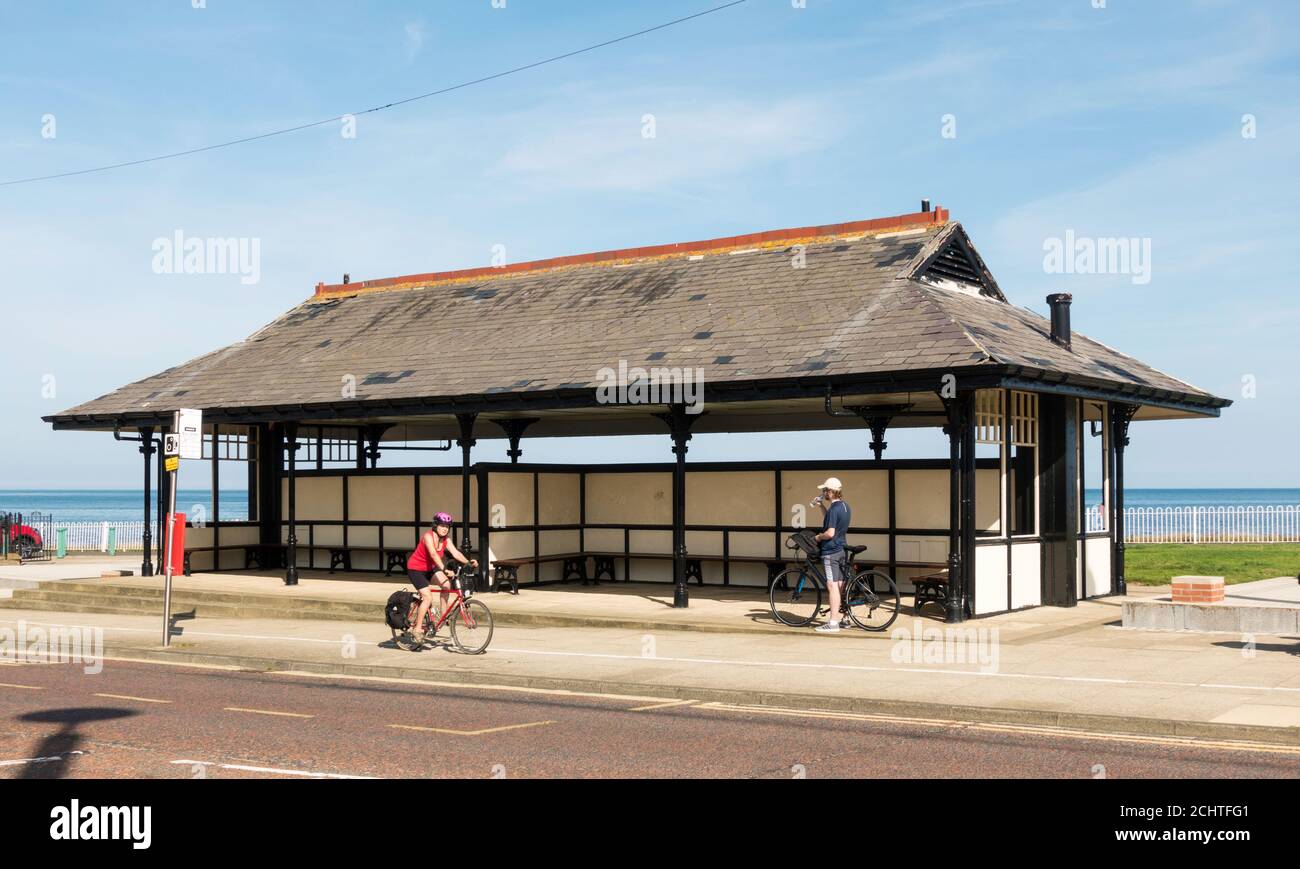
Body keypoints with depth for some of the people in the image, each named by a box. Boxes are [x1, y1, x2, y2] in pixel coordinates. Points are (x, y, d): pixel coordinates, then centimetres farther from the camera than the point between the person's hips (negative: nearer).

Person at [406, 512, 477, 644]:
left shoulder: (446, 539, -6)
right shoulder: (428, 536, -25)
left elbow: (455, 553, -19)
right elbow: (433, 554, -39)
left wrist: (468, 562, -36)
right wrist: (444, 569, -52)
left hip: (429, 568, 7)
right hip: (415, 569, -7)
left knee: (447, 584, -17)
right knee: (428, 597, -17)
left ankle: (443, 613, 0)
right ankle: (417, 629, -6)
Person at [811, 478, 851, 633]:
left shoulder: (834, 509, -18)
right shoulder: (845, 507, 11)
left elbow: (830, 533, -24)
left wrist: (818, 537, -6)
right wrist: (821, 506, 20)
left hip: (830, 551, -10)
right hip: (842, 549, 10)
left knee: (832, 587, -9)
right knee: (840, 586, 12)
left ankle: (833, 623, -9)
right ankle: (837, 617, 20)